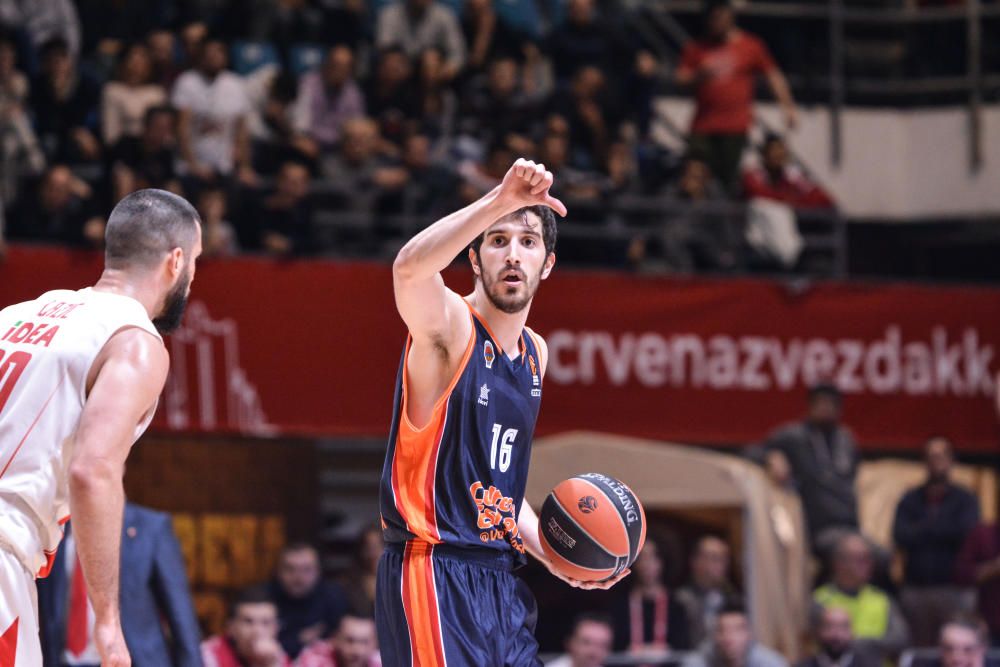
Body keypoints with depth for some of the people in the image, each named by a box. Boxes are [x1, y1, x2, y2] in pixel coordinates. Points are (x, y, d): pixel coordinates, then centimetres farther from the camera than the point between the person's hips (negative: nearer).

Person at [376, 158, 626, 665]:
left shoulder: (534, 353, 16)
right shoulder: (450, 327, -8)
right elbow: (409, 269, -34)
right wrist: (499, 202, -42)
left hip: (497, 580, 8)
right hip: (433, 571, -8)